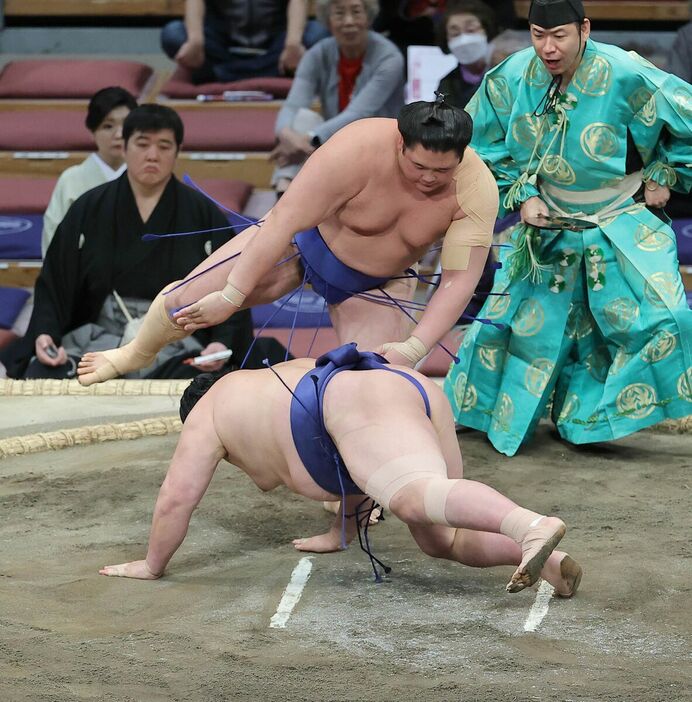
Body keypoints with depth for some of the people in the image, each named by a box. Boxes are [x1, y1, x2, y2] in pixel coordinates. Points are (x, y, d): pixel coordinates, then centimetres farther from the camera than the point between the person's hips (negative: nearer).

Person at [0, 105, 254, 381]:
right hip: (94, 340, 1)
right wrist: (45, 334, -12)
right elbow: (54, 283, 7)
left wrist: (221, 343, -14)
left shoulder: (204, 215, 7)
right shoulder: (88, 210, 8)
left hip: (176, 349, -1)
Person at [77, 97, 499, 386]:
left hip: (376, 286, 2)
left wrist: (415, 347, -40)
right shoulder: (358, 152, -39)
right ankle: (137, 354, 33)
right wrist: (231, 298, -32)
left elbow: (460, 279, -28)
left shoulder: (477, 189, -31)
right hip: (306, 242, -2)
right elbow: (283, 222, -35)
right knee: (189, 301, 0)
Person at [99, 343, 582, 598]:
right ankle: (546, 558, -9)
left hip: (368, 407, -8)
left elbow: (176, 499, 23)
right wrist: (340, 534, 58)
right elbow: (369, 469, 50)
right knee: (444, 540, 17)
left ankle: (534, 528, -59)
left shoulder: (209, 412, 26)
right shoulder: (293, 377, 46)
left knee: (417, 498, -32)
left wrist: (152, 565, 36)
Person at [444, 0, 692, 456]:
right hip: (548, 219, 3)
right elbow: (489, 148, 6)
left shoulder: (625, 76, -24)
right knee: (512, 313, 5)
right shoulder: (513, 78, -11)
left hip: (623, 222, -3)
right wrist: (521, 194, -5)